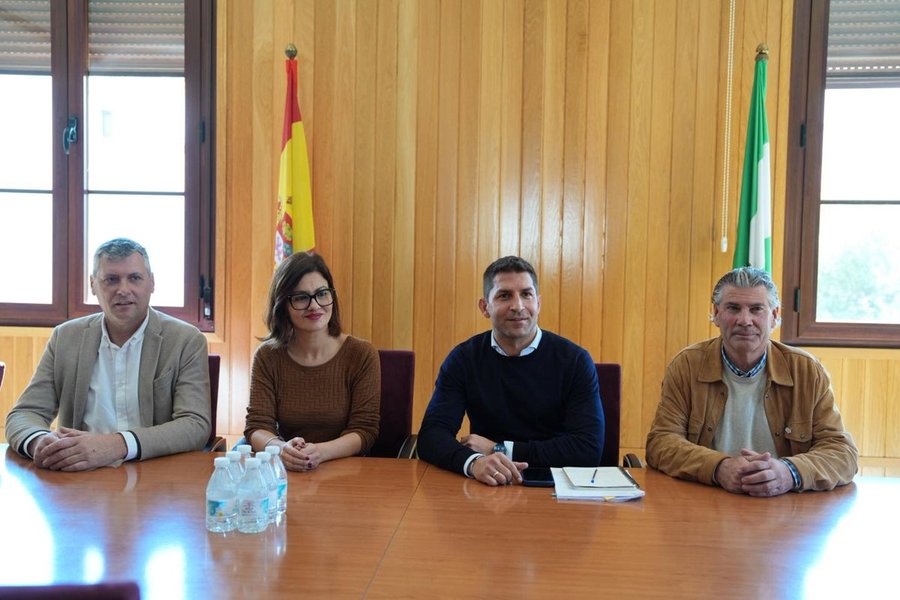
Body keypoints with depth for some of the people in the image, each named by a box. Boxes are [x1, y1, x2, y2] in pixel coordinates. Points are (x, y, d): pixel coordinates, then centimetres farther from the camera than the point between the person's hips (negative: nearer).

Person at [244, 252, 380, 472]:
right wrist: (281, 448, -27)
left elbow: (364, 430, -7)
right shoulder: (268, 356, 2)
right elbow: (257, 427, -4)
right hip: (286, 473, 3)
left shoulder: (362, 355, -3)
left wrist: (320, 452, -26)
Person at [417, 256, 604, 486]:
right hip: (484, 490, 2)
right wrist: (473, 462, -30)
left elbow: (589, 449, -12)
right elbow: (431, 435, -8)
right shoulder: (463, 359, 0)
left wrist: (501, 450, -12)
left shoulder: (575, 361, -4)